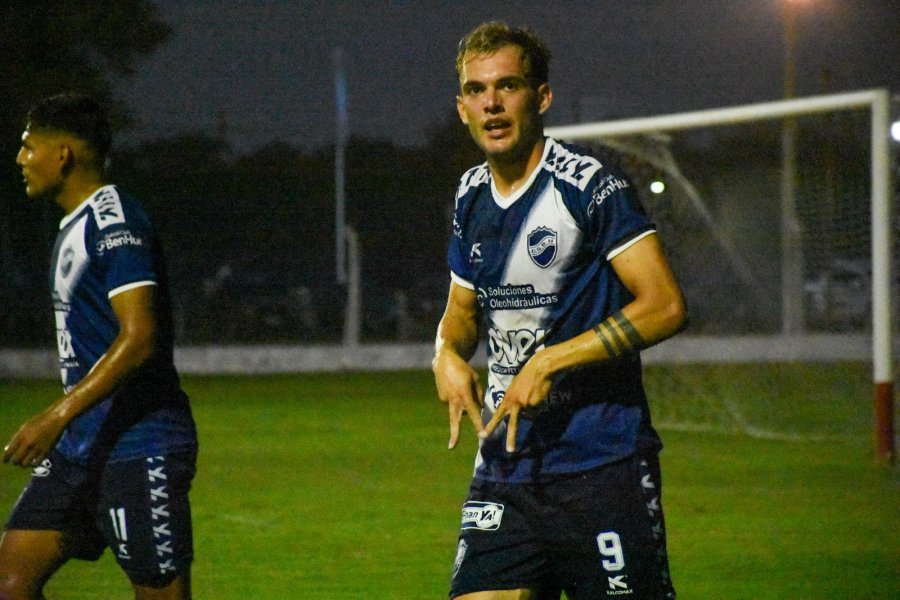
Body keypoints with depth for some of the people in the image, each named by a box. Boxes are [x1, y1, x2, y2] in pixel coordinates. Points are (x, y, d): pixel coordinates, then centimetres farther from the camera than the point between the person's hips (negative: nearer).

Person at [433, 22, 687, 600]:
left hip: (603, 464, -6)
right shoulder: (471, 197, 11)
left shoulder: (591, 185, -10)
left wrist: (549, 362, -18)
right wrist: (449, 353, 2)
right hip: (504, 466, 6)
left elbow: (665, 306, -16)